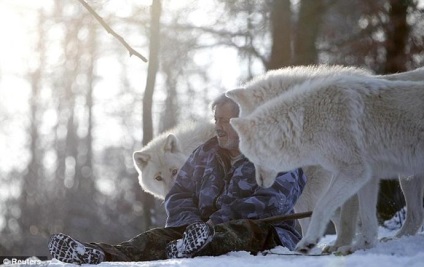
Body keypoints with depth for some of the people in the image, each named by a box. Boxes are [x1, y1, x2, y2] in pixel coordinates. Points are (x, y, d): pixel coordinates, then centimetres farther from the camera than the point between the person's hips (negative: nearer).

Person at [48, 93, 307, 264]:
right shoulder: (205, 154, 21)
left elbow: (270, 204, -15)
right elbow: (178, 196, 15)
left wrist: (215, 222, -23)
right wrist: (192, 223, -10)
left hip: (269, 237, -5)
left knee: (252, 228, -40)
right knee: (161, 236, -23)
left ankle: (192, 248, -72)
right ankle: (104, 256, -53)